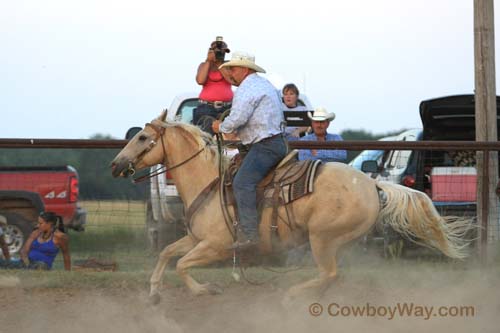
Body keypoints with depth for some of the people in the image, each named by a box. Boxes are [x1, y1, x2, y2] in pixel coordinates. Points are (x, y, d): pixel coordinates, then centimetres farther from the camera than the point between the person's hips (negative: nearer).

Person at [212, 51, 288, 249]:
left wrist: (221, 127, -1)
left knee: (243, 183, -23)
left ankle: (249, 233, -35)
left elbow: (237, 119, -22)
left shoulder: (247, 88, -10)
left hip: (264, 146, -11)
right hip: (277, 142, 11)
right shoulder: (266, 85, 23)